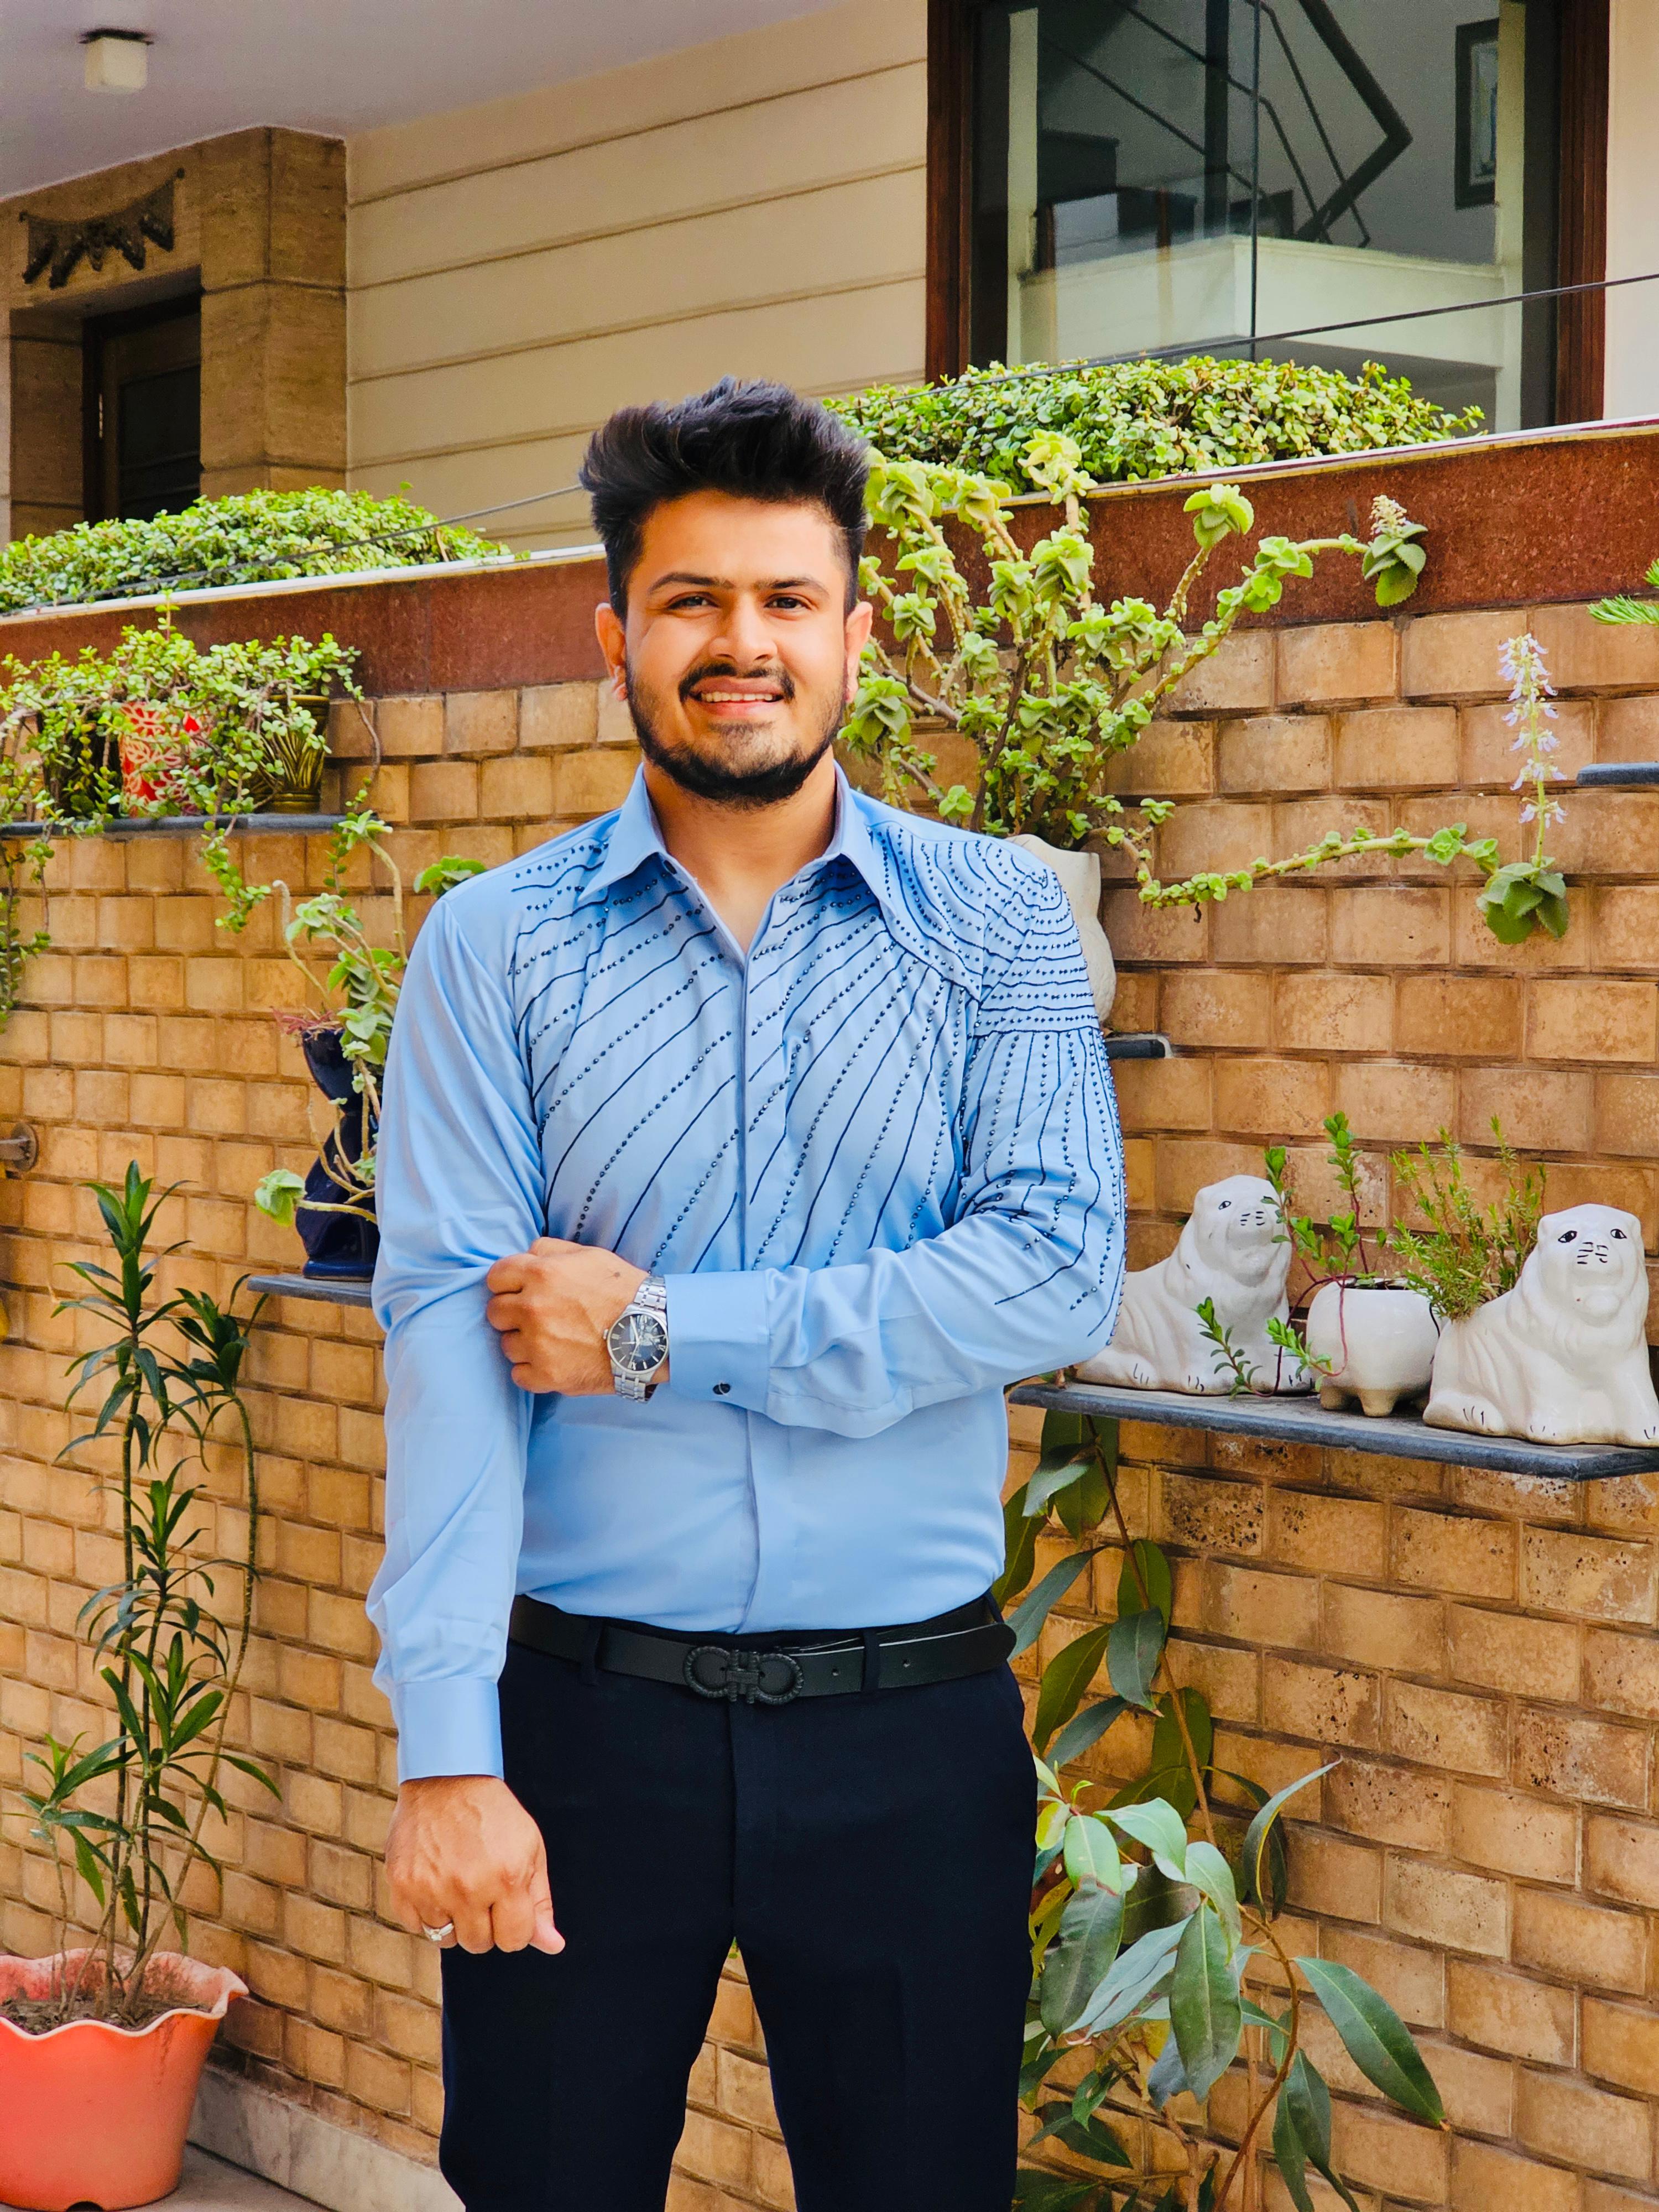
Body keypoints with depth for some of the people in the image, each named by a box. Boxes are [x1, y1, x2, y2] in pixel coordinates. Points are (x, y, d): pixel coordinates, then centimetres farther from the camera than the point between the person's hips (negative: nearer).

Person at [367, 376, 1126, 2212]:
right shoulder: (495, 945, 0)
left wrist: (662, 1335, -15)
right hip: (583, 1715, 0)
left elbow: (1059, 1275, -11)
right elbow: (445, 1326, -9)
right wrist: (446, 1753, -16)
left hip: (911, 1723, 1)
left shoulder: (994, 922, 1)